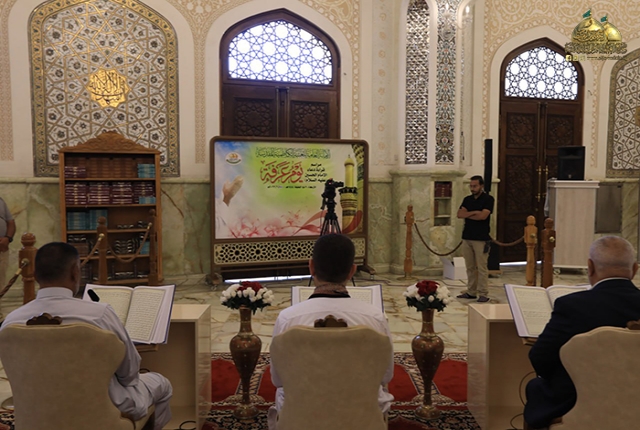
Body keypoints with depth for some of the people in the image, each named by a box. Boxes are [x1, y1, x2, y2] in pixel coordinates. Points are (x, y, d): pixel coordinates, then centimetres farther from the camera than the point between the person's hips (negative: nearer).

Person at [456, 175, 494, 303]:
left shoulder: (488, 199, -2)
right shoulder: (467, 199, 14)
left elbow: (483, 215, -15)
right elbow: (459, 214, 1)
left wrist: (467, 215, -3)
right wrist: (474, 212, -11)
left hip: (481, 239, -5)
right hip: (467, 237, 5)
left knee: (481, 267, -4)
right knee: (470, 267, 9)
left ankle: (483, 294, 1)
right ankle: (471, 292, 16)